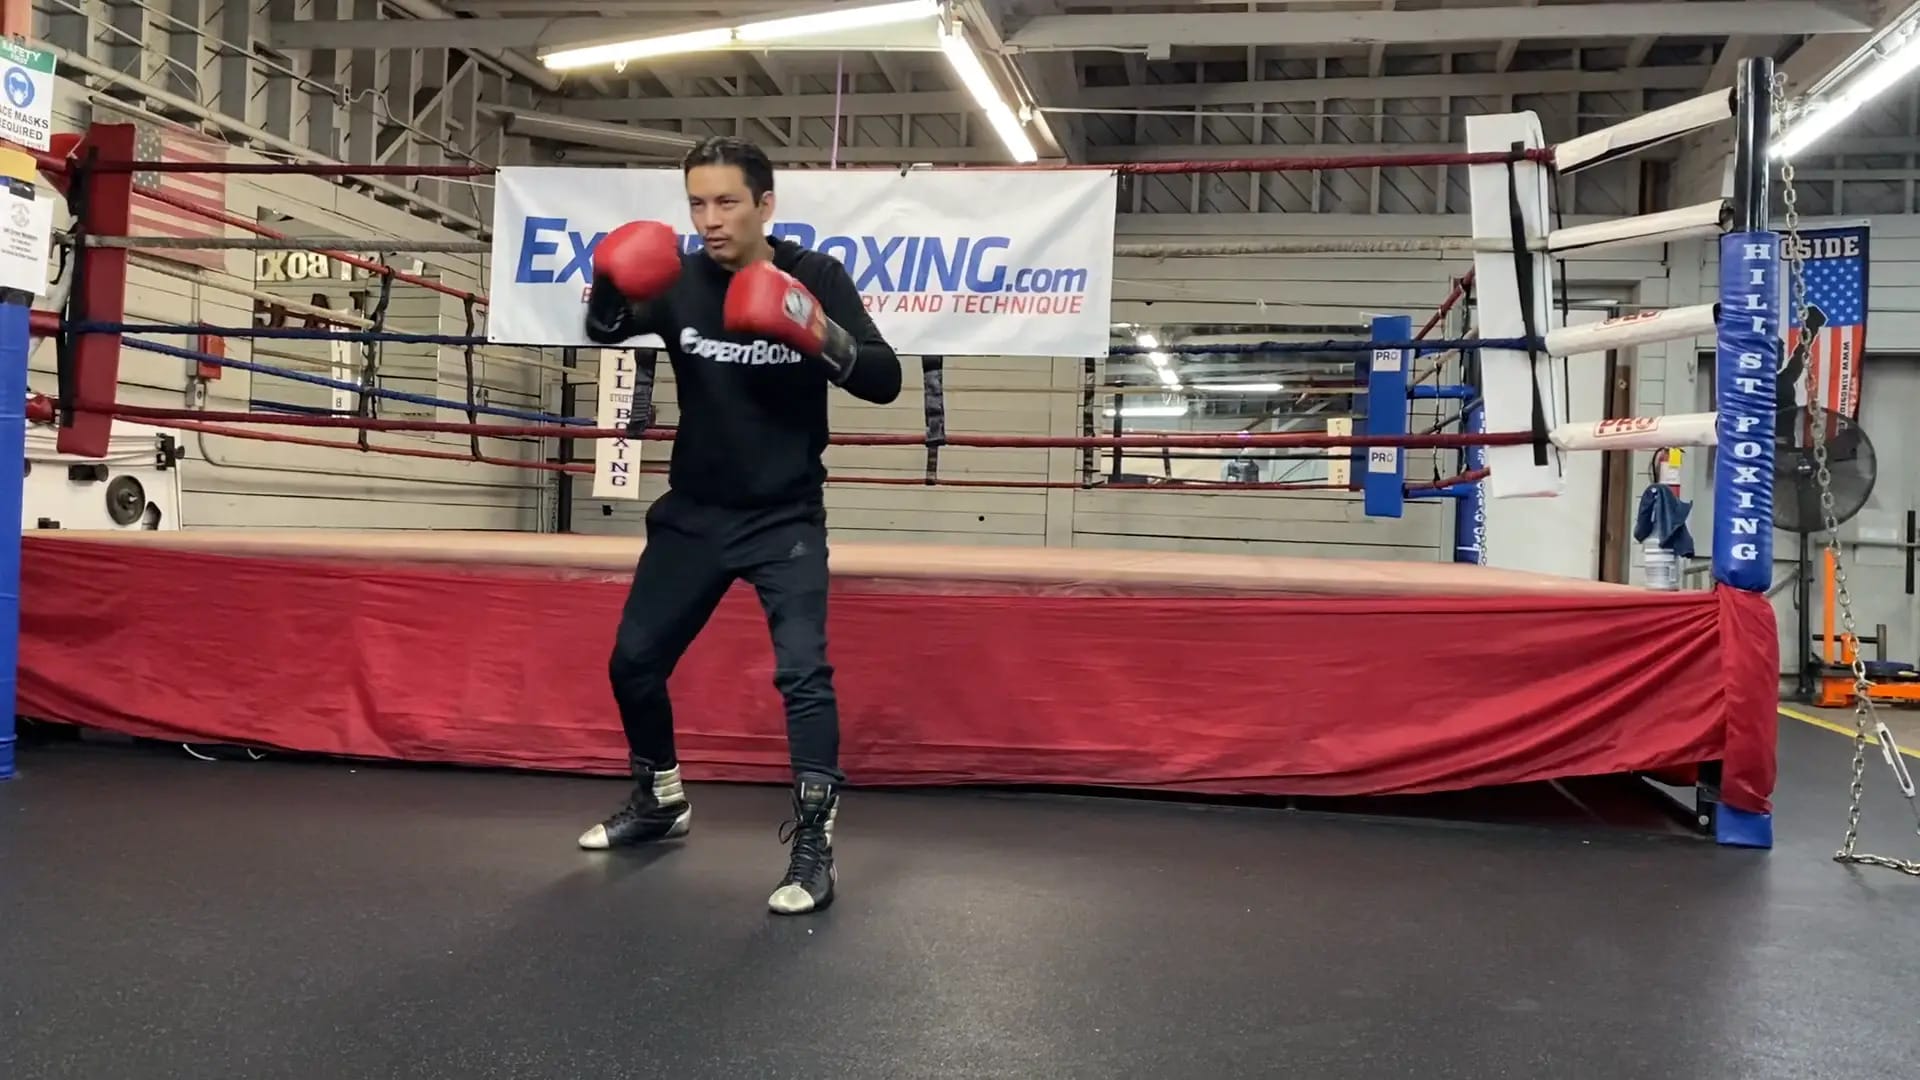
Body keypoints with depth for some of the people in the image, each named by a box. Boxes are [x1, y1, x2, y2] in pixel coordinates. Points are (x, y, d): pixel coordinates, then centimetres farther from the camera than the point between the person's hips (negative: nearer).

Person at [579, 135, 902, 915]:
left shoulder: (817, 278, -10)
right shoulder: (681, 280, -3)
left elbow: (885, 382, -15)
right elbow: (604, 329, -17)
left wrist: (822, 336, -34)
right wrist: (611, 289, -40)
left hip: (785, 516, -4)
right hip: (694, 513, 4)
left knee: (802, 672, -16)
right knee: (633, 659, 9)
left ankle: (813, 847, -11)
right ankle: (660, 801, 32)